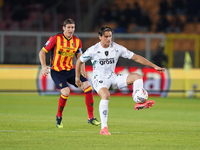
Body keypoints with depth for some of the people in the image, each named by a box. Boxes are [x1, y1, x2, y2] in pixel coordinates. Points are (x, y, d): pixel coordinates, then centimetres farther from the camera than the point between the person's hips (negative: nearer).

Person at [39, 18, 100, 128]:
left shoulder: (77, 41, 3)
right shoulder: (55, 39, -11)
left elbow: (80, 57, 17)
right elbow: (42, 52, -4)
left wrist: (82, 71, 2)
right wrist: (44, 66, -16)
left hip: (70, 70, 5)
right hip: (57, 71, -5)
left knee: (87, 86, -12)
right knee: (66, 92, -27)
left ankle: (91, 118, -4)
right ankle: (59, 117, 1)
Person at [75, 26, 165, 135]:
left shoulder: (117, 48, -3)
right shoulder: (93, 50, -9)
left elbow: (135, 57, -2)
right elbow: (79, 61, 7)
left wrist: (154, 66, -6)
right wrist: (77, 78, 9)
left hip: (113, 78, 5)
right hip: (99, 80, -4)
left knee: (137, 76, -15)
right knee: (105, 95, -38)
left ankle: (139, 103, -25)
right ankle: (103, 128, -37)